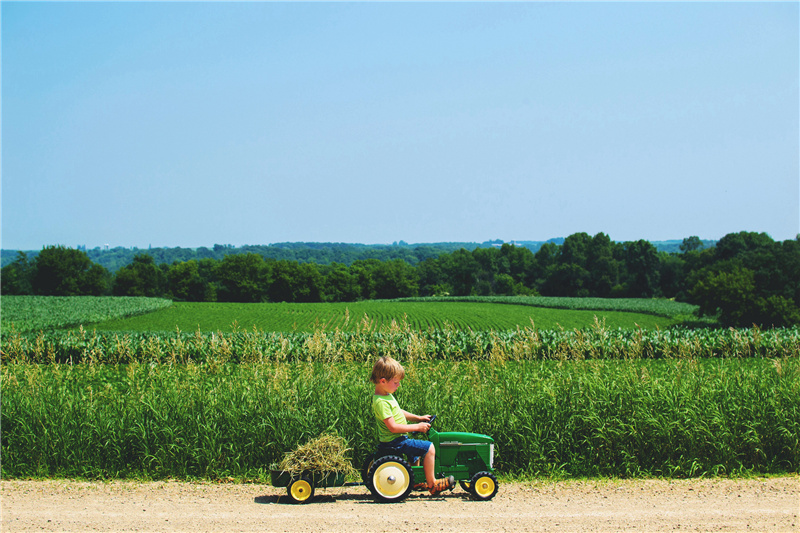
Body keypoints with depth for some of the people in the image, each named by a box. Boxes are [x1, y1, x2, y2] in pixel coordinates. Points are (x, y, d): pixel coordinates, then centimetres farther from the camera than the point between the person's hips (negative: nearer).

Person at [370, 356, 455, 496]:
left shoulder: (386, 395, 8)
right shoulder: (381, 402, -26)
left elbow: (398, 412, 22)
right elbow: (393, 427, -27)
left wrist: (419, 418, 14)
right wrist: (417, 427, -20)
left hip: (395, 440, 11)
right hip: (394, 441, -11)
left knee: (417, 448, 31)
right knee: (429, 447, -13)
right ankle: (431, 484, -2)